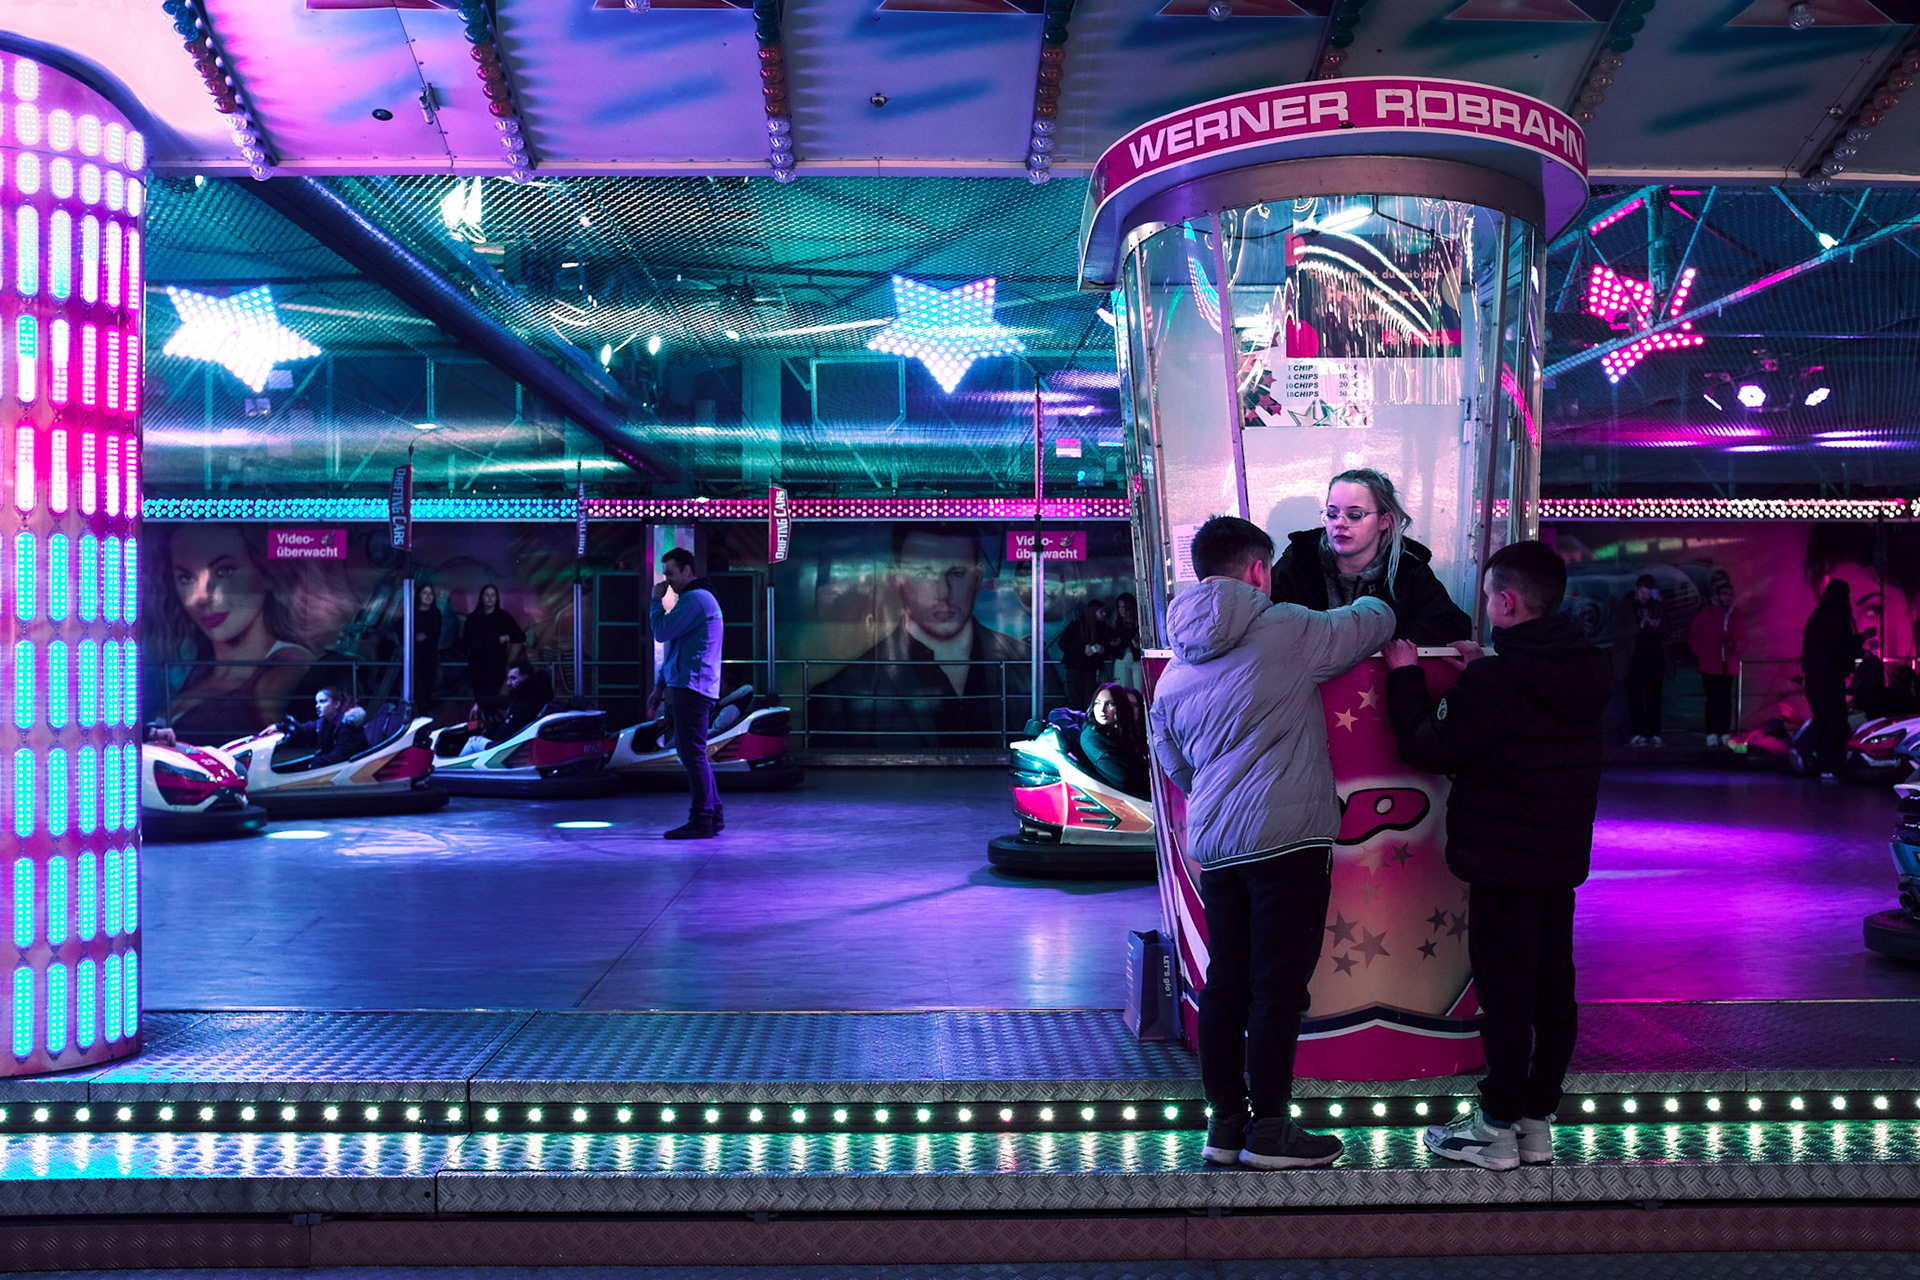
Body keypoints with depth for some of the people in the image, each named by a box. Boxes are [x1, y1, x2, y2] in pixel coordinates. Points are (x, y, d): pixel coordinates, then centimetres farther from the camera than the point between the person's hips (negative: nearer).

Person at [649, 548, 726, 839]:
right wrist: (660, 687, 25)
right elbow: (677, 649, 26)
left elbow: (661, 632, -16)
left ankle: (701, 821, -8)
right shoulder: (696, 598, 23)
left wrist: (656, 601, -1)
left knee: (692, 754, -9)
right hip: (685, 687, 11)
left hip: (691, 689, -11)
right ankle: (713, 815, 17)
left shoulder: (694, 599, -12)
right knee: (693, 754, 14)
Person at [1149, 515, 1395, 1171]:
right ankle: (1269, 1129, 6)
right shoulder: (1287, 630, -7)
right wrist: (1368, 601, 28)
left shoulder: (1173, 675, 12)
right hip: (1286, 838, -6)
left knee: (1226, 981, 12)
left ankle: (1225, 1122, 19)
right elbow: (1374, 623, 6)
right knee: (1278, 985, 0)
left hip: (1213, 843, 7)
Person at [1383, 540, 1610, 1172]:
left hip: (1504, 862, -7)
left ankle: (1497, 1129, 8)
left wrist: (1405, 674, -2)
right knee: (1553, 990, 12)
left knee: (1506, 995, 0)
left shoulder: (1494, 681, -20)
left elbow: (1427, 748, -13)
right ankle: (1537, 1121, 21)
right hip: (1563, 859, 8)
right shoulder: (1587, 671, 5)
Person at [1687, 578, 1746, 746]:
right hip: (1710, 667, -2)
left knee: (1726, 701, 1)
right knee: (1713, 700, -5)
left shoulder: (1737, 617, 9)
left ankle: (1725, 734, 4)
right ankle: (1711, 734, -2)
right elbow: (1693, 639, 2)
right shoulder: (1704, 615, 1)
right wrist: (1705, 655, -10)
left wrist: (1734, 645, -12)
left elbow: (1744, 642, 10)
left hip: (1729, 667, 2)